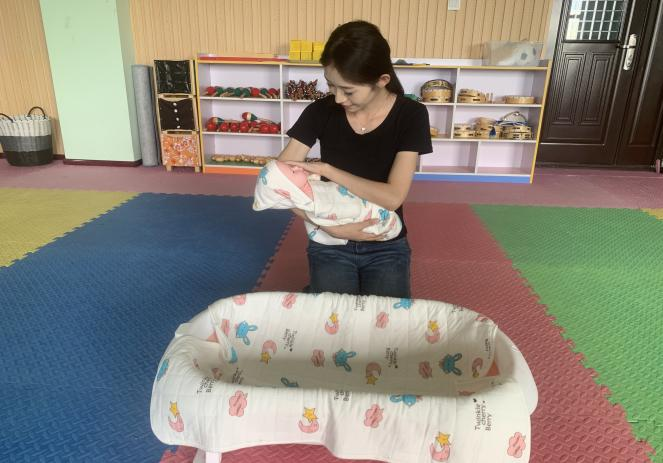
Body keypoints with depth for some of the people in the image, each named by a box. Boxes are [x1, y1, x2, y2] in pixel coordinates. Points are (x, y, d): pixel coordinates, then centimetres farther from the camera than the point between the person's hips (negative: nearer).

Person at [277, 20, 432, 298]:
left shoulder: (410, 116, -13)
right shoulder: (320, 112, -9)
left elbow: (393, 197, -20)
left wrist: (327, 169, -22)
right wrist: (333, 228, -22)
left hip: (386, 247, 0)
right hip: (330, 245, 1)